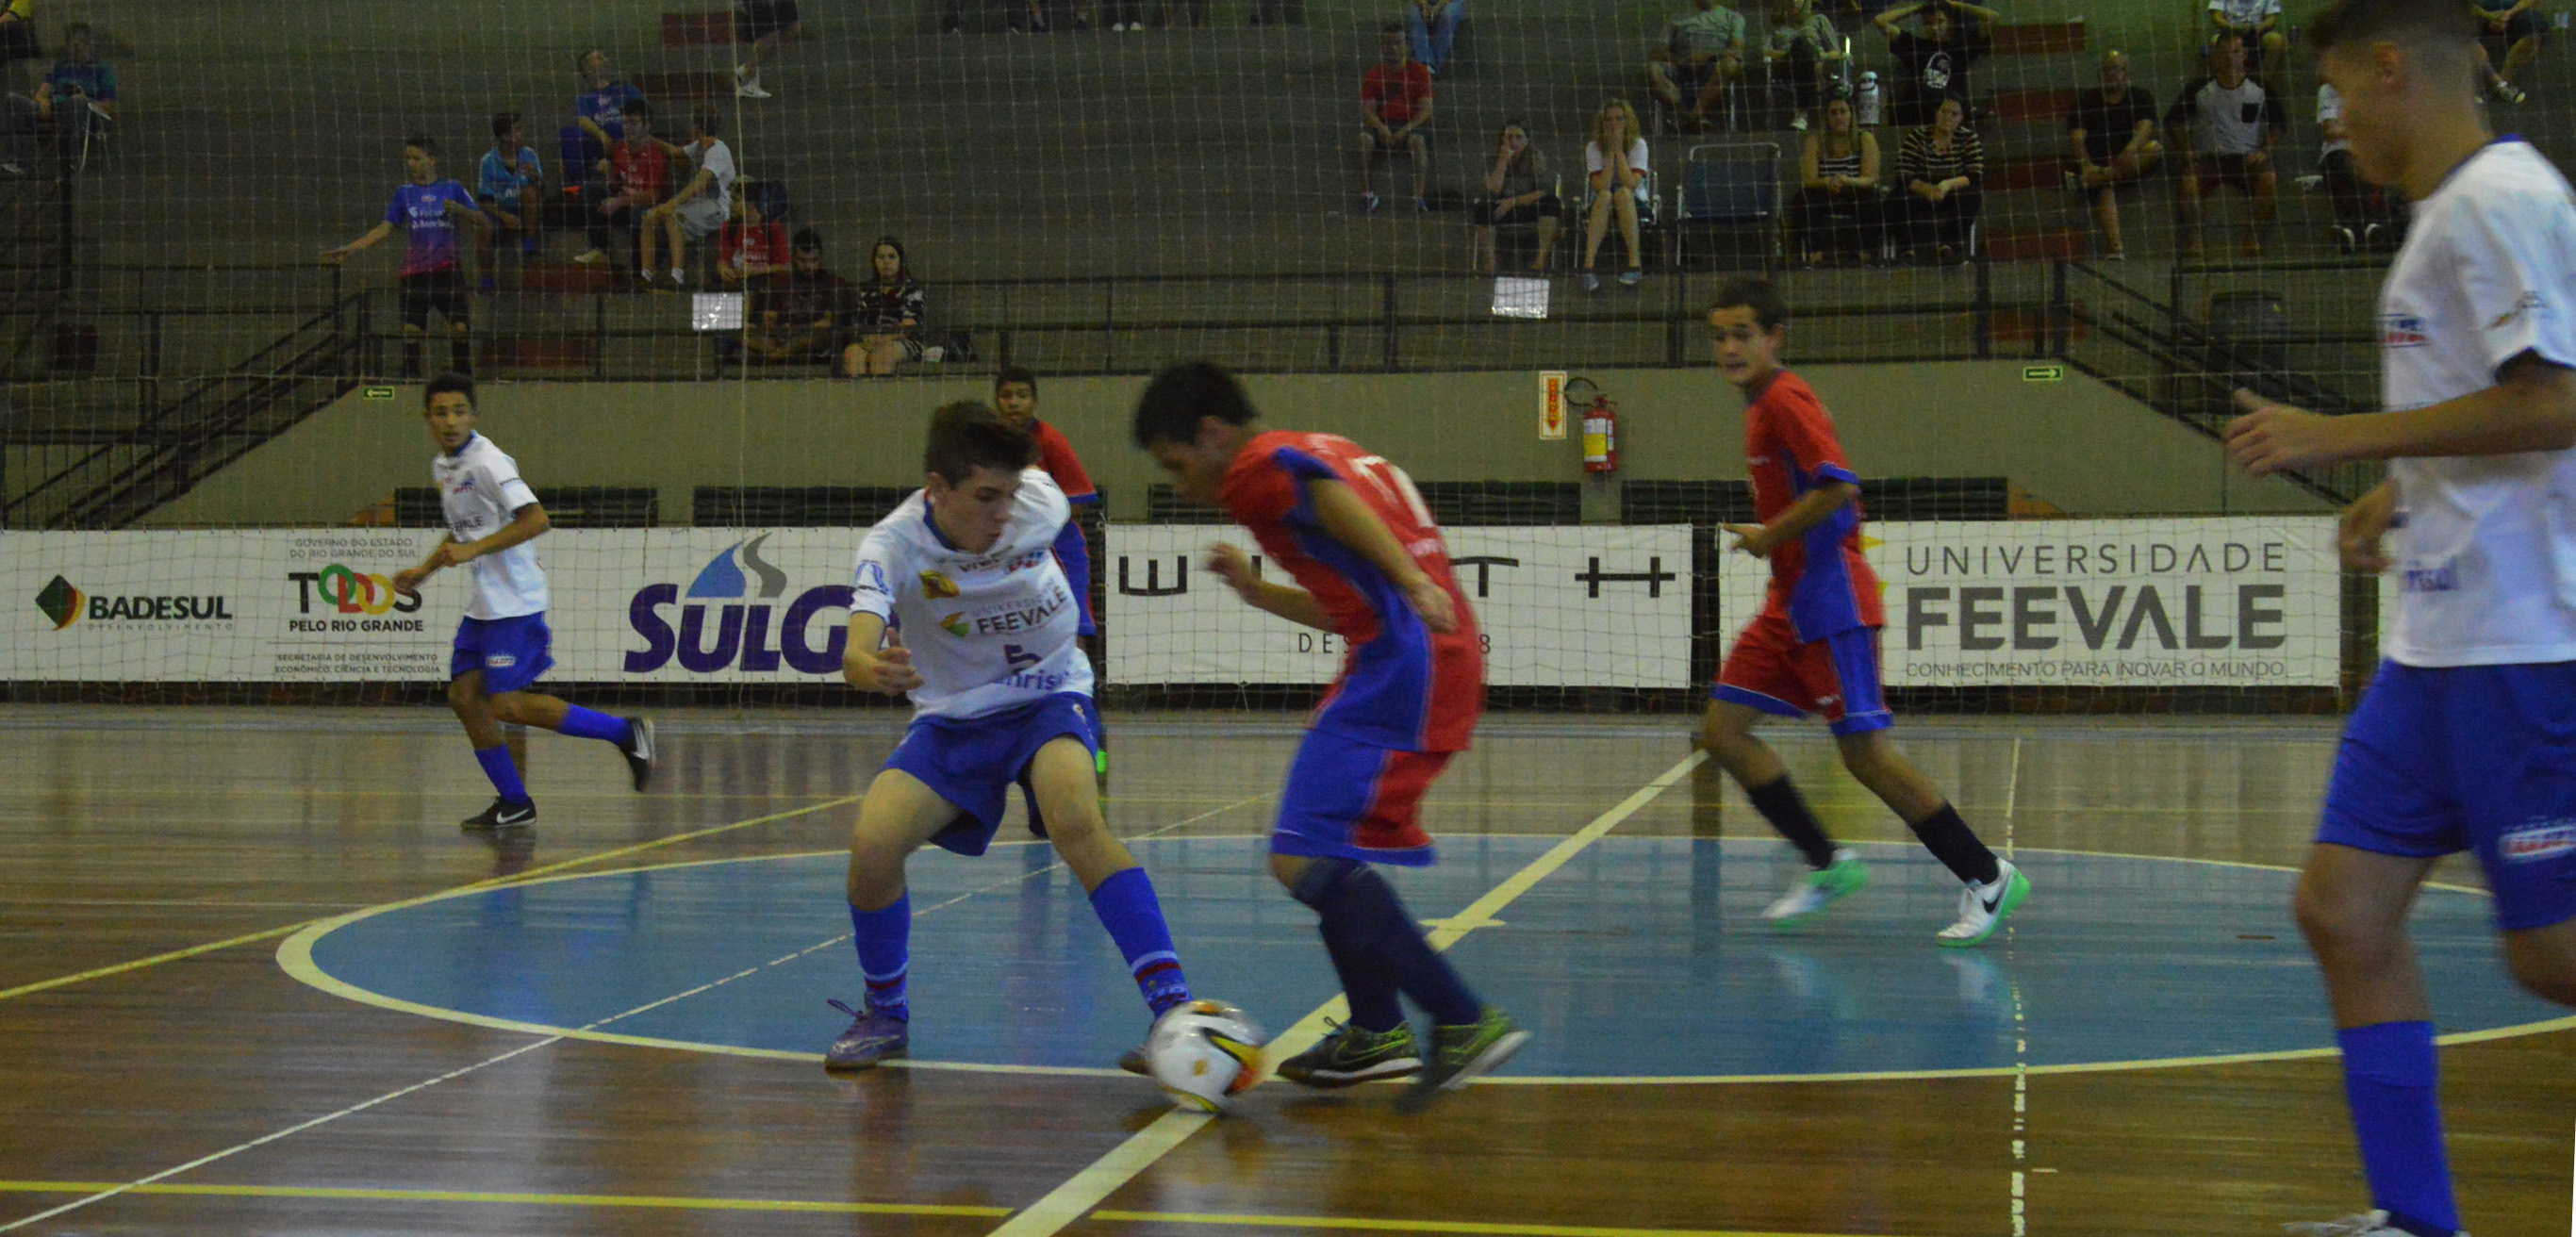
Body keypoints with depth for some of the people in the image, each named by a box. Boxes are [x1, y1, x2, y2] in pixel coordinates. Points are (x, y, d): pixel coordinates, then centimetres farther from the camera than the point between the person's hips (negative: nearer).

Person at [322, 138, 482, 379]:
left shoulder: (452, 188, 5)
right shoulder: (404, 192, 9)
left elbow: (481, 219, 4)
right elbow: (385, 229, 8)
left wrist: (460, 210, -16)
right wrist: (349, 250, 2)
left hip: (447, 268, -1)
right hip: (414, 272, 1)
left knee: (460, 327, -9)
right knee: (410, 330, -6)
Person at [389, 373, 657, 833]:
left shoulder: (487, 461, -15)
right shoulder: (441, 466, 13)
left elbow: (536, 519, -24)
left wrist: (472, 550, -26)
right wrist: (423, 570, 21)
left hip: (515, 602, -9)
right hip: (479, 605, 9)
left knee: (506, 704, -14)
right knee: (464, 696, 3)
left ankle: (624, 732, -4)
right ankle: (514, 804, 12)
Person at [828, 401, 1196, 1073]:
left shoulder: (1038, 502, -18)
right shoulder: (893, 545, -23)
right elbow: (856, 653, -41)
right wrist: (871, 668, -61)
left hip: (1046, 697, -1)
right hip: (951, 720, 1)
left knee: (1076, 822, -32)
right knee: (871, 846, -21)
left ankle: (1175, 1009, -32)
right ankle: (885, 1017, 6)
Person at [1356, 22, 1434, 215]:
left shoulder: (1418, 71, 5)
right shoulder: (1373, 74, 10)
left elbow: (1425, 109, -3)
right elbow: (1368, 110, 2)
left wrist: (1406, 129, -20)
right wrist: (1381, 129, -20)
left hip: (1410, 125, -2)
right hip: (1382, 126, 2)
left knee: (1418, 140, -36)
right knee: (1364, 138, -31)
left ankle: (1420, 198, -37)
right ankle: (1367, 195, -25)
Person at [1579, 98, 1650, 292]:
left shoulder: (1638, 144, -5)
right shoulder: (1594, 148, -3)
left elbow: (1631, 184, -20)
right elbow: (1600, 186, -17)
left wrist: (1619, 150, -18)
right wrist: (1610, 152, -17)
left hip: (1634, 205, -1)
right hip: (1602, 206, 1)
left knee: (1623, 193, -35)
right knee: (1605, 195, -35)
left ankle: (1635, 263, -41)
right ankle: (1588, 266, -48)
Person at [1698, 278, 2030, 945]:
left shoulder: (1786, 400, -12)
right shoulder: (1761, 405, 16)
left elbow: (1838, 485, -25)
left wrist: (1771, 536, -15)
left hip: (1831, 602, -10)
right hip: (1791, 602, 10)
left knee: (1865, 751, -11)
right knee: (1723, 729, 3)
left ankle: (1988, 878, -2)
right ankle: (1828, 864, 10)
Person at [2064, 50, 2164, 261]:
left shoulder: (2142, 97, 8)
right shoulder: (2085, 100, 8)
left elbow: (2144, 128, -11)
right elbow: (2075, 138, -6)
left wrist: (2130, 151, -35)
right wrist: (2086, 165, -28)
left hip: (2131, 171, 0)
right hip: (2097, 165, 0)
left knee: (2155, 148, -30)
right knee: (2104, 190, -33)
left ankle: (2089, 180, -40)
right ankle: (2114, 246, -53)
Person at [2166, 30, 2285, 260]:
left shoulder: (2260, 88, 7)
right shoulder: (2199, 90, 5)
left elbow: (2280, 122, 14)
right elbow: (2173, 120, 11)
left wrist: (2264, 151, -1)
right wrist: (2188, 150, -2)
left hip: (2248, 157, 0)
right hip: (2208, 157, 0)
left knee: (2270, 181, -31)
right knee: (2186, 184, -32)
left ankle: (2254, 239, -20)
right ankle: (2192, 241, -24)